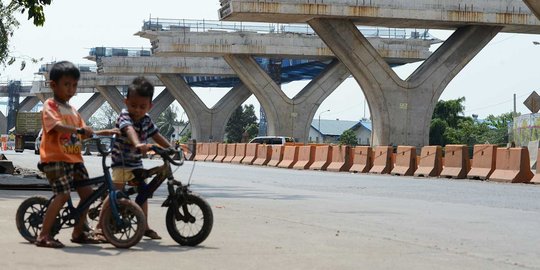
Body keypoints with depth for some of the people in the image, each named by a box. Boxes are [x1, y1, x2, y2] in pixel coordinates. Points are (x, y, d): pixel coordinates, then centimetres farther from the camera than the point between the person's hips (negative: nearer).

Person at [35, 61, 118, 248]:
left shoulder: (72, 110, 20)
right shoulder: (50, 106, -7)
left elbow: (83, 132, 22)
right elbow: (57, 126, -25)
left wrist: (103, 132, 8)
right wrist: (79, 130, -39)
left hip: (74, 158, 9)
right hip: (55, 158, -9)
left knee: (87, 193, 5)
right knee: (63, 194, -18)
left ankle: (78, 232, 18)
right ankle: (43, 236, -10)